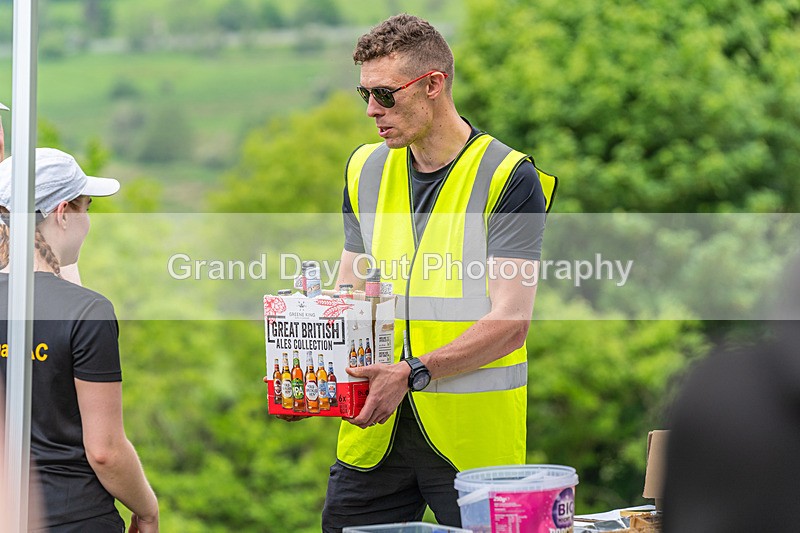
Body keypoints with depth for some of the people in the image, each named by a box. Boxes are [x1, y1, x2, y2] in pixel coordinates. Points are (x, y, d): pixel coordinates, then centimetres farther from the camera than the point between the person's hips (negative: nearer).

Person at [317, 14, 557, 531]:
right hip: (372, 430, 5)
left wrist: (414, 372, -24)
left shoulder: (509, 177, -8)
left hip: (472, 430, -5)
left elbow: (510, 323, -14)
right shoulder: (366, 170, 11)